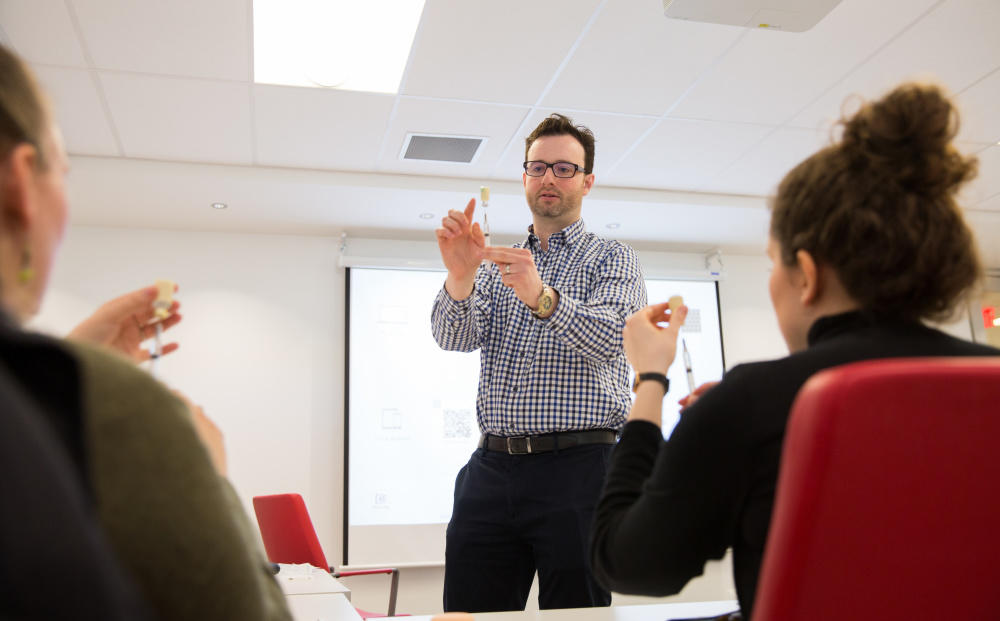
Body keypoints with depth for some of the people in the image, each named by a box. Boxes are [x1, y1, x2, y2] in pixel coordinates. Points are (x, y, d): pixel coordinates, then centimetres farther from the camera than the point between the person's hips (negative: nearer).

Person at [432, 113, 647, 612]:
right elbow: (454, 338, 2)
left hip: (579, 467, -3)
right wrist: (460, 276, -18)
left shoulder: (612, 259, 7)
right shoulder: (496, 264, 19)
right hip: (491, 466, 4)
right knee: (468, 612, 4)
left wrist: (541, 296, -30)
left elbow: (608, 337, -13)